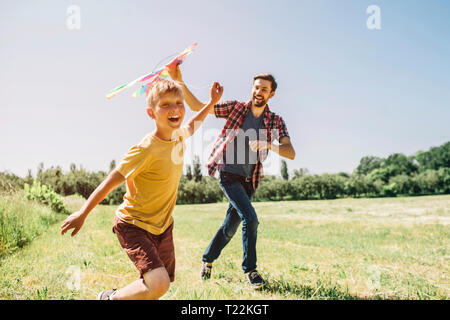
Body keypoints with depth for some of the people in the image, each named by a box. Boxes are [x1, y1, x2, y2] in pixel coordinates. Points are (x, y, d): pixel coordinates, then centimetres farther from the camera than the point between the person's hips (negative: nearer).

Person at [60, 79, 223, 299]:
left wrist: (212, 102, 27)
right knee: (159, 284, -22)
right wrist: (82, 214, -15)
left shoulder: (178, 136, -1)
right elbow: (112, 180, -19)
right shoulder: (146, 150, -24)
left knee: (160, 283, 12)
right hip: (133, 225, -8)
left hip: (162, 224, 8)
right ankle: (110, 298, 5)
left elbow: (191, 127, 24)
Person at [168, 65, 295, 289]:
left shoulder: (275, 122, 3)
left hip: (249, 180, 4)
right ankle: (250, 269, 3)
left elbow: (290, 153, -8)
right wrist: (179, 81, -10)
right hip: (229, 174, -3)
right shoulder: (235, 108, 0)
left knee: (231, 227, 11)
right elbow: (197, 106, 1)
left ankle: (207, 259, 36)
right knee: (250, 218, -16)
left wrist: (267, 144, -26)